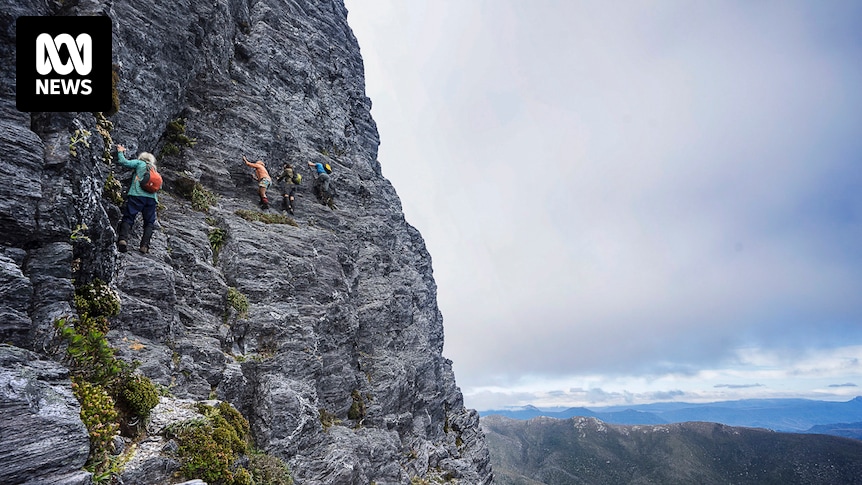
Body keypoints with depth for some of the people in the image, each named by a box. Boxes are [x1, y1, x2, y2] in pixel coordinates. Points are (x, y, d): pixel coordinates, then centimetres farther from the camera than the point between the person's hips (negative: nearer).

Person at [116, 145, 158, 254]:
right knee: (149, 222, 7)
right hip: (151, 197, 3)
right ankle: (144, 245, -8)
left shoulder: (139, 163, 15)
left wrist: (120, 152, 19)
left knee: (128, 218, -2)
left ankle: (123, 239, -24)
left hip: (137, 195, -3)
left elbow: (124, 162, 4)